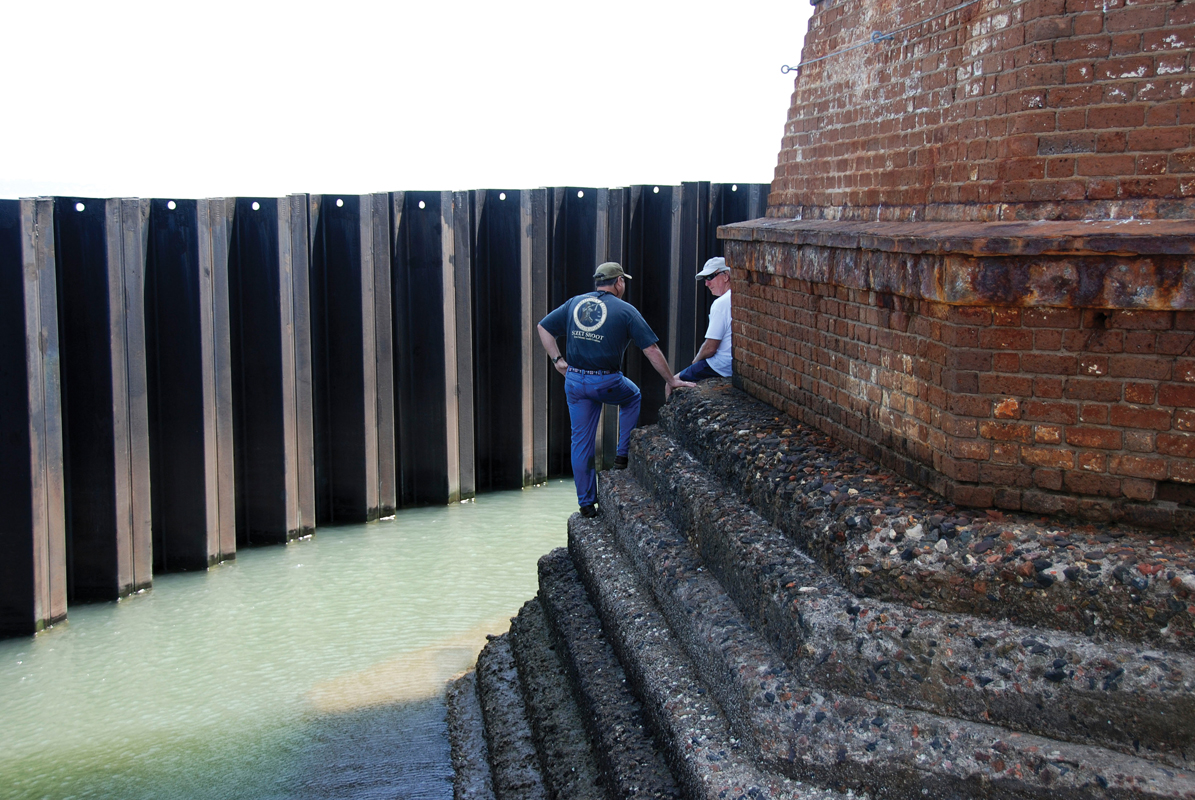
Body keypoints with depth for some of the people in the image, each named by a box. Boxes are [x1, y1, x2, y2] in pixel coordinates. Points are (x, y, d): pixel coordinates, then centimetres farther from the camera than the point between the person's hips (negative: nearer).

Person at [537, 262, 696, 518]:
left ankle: (586, 503, 16)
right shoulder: (625, 310, -3)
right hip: (606, 382, -3)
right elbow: (651, 350, -4)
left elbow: (543, 327, 11)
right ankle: (623, 454, 27)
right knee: (632, 396, 31)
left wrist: (557, 359, 10)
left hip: (574, 380, 3)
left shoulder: (574, 303, 9)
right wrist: (671, 381, 4)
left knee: (581, 441, 12)